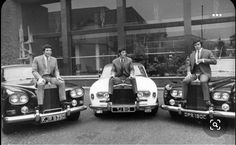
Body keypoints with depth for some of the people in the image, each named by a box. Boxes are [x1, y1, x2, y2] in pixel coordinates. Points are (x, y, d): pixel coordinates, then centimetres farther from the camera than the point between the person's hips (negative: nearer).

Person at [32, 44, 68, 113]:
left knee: (62, 82, -26)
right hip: (41, 78, -3)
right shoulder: (37, 59, 1)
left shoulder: (54, 59, 11)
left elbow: (56, 70, 10)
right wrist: (40, 78, -22)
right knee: (40, 85, -38)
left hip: (51, 78, 3)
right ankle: (40, 105, -40)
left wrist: (58, 76, -13)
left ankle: (63, 102, -28)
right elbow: (34, 71, -4)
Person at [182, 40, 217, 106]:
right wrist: (189, 72, -5)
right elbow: (188, 65, 14)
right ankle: (184, 99, -17)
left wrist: (203, 60, -14)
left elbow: (214, 61, -4)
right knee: (185, 81, -23)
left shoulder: (208, 52, 7)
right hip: (194, 73, 4)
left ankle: (207, 101, -37)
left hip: (204, 73, -3)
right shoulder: (192, 55, 18)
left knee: (203, 81, -37)